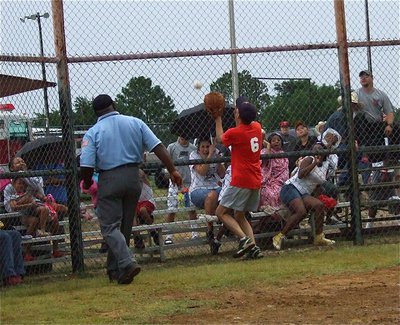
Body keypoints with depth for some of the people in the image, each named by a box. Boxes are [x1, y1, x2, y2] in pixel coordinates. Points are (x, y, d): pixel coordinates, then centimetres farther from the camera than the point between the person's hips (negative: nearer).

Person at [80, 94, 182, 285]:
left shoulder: (93, 133, -3)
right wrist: (172, 171, -1)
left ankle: (127, 262, -23)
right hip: (133, 178, 4)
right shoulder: (135, 123, 5)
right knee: (125, 226, 15)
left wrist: (87, 183, 10)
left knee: (110, 227, -2)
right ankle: (115, 270, 22)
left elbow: (86, 167, -10)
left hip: (109, 180, -4)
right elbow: (158, 147, -2)